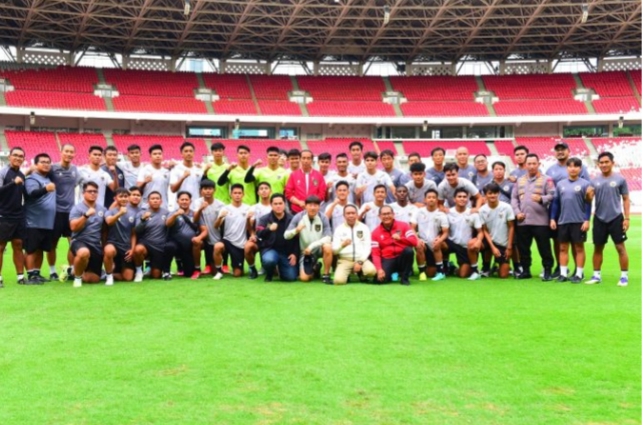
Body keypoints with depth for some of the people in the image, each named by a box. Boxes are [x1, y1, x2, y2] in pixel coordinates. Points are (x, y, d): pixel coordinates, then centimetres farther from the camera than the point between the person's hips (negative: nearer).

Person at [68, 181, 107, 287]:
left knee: (94, 279, 4)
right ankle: (77, 277, -13)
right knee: (84, 253, -43)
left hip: (97, 246, 5)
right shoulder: (77, 208, -4)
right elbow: (73, 227, -17)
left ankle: (74, 271, 35)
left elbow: (105, 228, 19)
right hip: (80, 241, -5)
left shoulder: (102, 209, 10)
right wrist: (86, 215, -25)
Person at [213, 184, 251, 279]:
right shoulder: (225, 208, 0)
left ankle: (237, 268, 36)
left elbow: (249, 228, -3)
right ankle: (219, 271, -14)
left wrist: (249, 219, -21)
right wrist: (220, 217, -27)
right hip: (227, 240, 0)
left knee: (237, 274, -3)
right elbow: (216, 226, -8)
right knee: (217, 246, -37)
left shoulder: (247, 208, 1)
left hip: (240, 244, 1)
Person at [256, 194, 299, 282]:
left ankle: (280, 269, 28)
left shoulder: (291, 219, 1)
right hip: (270, 249, -2)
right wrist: (269, 229, -37)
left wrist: (295, 254, -6)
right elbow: (259, 234, -17)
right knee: (268, 260, -36)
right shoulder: (264, 219, -2)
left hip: (287, 252, 2)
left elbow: (297, 238, 4)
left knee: (291, 277, -9)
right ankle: (269, 275, 1)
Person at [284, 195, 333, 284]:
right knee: (304, 278, -12)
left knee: (328, 247, -36)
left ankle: (326, 275, -16)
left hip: (319, 248, -1)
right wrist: (296, 230, -33)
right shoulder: (298, 217, -12)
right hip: (306, 252, 1)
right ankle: (314, 268, 26)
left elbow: (327, 238, -19)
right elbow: (286, 235, -12)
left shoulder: (323, 218, -13)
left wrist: (312, 246, -28)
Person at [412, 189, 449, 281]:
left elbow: (446, 233, -5)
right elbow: (412, 228, -3)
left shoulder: (441, 215, -2)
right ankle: (422, 271, -13)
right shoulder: (419, 212, -1)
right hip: (422, 242, 0)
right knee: (419, 247, -33)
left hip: (434, 244, 0)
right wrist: (417, 239, -22)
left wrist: (440, 240, -27)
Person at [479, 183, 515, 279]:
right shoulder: (482, 210, -10)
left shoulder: (507, 207, -12)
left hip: (504, 243, -1)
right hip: (490, 241, 1)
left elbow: (511, 227, -5)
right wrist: (493, 247, -15)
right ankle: (486, 269, -4)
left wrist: (509, 247, -6)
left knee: (503, 275, -9)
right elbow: (485, 230, -5)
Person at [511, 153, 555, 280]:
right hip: (522, 221, 5)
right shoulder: (519, 181, 16)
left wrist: (541, 199, -24)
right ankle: (525, 270, 20)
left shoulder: (546, 180, 2)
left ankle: (547, 270, 8)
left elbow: (552, 196, -6)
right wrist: (517, 212, 1)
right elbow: (514, 198, 15)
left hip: (540, 221, -4)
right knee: (523, 247, 10)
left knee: (544, 247, -1)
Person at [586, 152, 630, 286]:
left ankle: (624, 276, 7)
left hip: (616, 218, -3)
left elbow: (625, 199, 0)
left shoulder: (620, 179, -3)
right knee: (598, 248, 9)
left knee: (620, 247, -1)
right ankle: (596, 275, 18)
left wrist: (627, 218, -5)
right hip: (599, 219, 3)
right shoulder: (595, 181, 4)